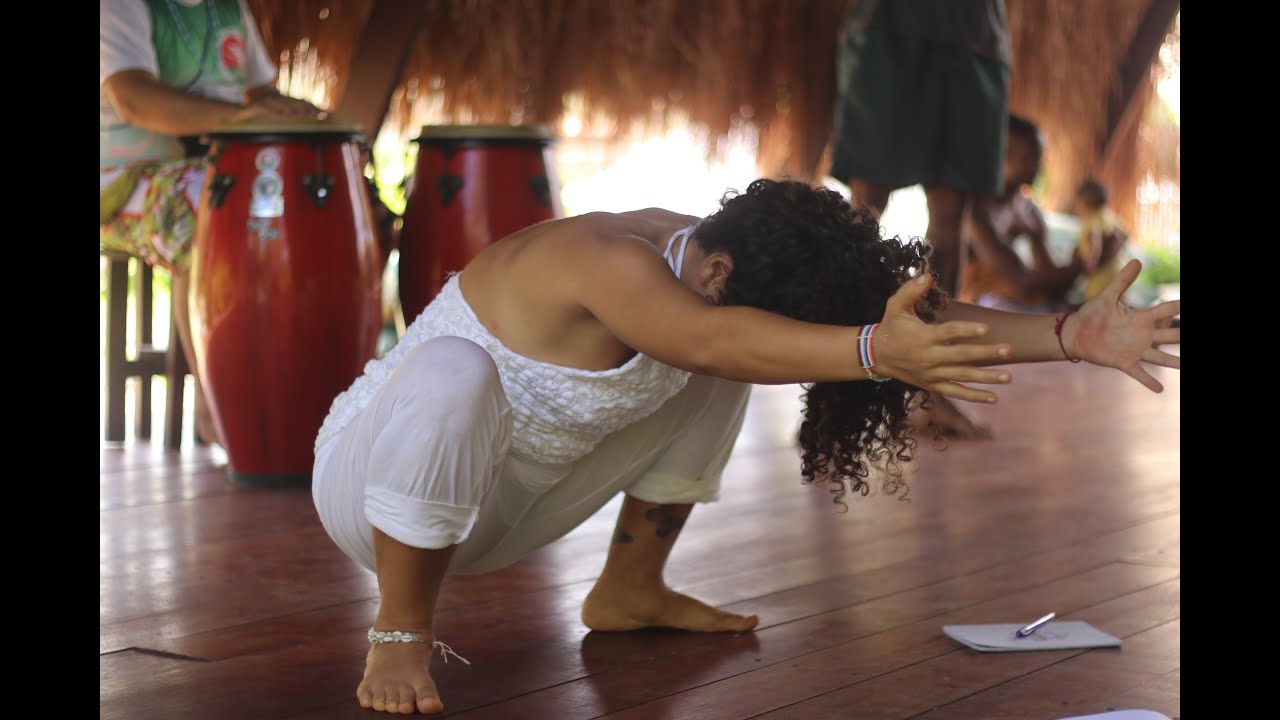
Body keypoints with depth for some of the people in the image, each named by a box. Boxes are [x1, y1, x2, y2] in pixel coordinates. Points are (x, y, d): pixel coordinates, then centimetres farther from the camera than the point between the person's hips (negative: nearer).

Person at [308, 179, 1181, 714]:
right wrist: (876, 352, -70)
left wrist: (1069, 337, -28)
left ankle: (629, 590, 13)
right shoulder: (612, 261, -34)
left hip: (503, 502, 8)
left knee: (719, 374, 1)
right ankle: (401, 636, -21)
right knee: (452, 375, -42)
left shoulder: (721, 288, -10)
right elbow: (710, 336, -56)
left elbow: (914, 313, -17)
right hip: (373, 480, -8)